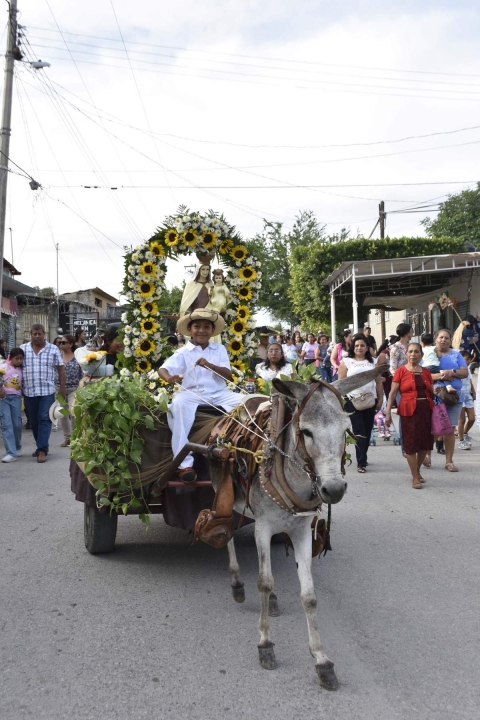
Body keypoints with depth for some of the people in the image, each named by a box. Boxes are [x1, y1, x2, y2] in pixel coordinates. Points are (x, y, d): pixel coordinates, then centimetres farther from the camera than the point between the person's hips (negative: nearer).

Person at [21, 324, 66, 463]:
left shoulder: (53, 349, 2)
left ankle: (42, 450, -9)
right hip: (28, 392, 3)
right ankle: (42, 446, 24)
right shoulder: (23, 349, 6)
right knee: (33, 421, 10)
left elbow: (61, 369, 5)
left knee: (44, 419, -8)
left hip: (47, 391, -3)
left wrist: (62, 388, 0)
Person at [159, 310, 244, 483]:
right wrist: (169, 378, -36)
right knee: (178, 403, -35)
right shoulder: (183, 352, 3)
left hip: (219, 393, 3)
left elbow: (228, 375, 1)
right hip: (192, 393, -2)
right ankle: (185, 463, -33)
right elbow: (163, 369, -11)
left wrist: (210, 365, -18)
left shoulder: (220, 349, 11)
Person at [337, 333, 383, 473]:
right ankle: (361, 462, -4)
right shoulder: (346, 362, 3)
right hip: (353, 401, -3)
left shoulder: (373, 362, 12)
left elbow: (379, 382, 11)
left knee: (367, 431, 9)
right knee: (359, 431, -6)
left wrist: (380, 399, 6)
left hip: (370, 401, 3)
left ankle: (362, 458, 24)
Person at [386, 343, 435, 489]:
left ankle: (417, 471, 32)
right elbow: (393, 393, -6)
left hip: (426, 410, 5)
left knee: (425, 443, 10)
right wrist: (388, 412, -12)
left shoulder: (426, 372, 10)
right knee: (411, 443, 0)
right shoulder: (401, 371, -3)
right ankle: (415, 477, 9)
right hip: (409, 411, -5)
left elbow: (431, 392, 18)